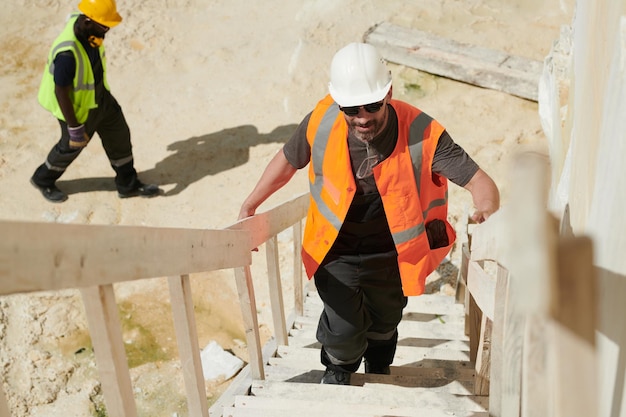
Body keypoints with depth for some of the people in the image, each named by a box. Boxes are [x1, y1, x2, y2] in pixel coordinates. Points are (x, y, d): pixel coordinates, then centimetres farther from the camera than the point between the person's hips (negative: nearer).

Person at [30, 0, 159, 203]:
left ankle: (128, 185, 36)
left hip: (100, 95, 7)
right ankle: (43, 179, 48)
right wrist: (75, 128, -20)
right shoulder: (68, 53, -39)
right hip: (78, 107, -7)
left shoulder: (84, 22, -13)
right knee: (72, 146, 17)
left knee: (119, 136, 16)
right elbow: (61, 93, -29)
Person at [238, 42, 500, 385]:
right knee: (343, 327, -7)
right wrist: (249, 206, 4)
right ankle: (338, 368, 36)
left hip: (389, 254, 1)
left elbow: (478, 180, -25)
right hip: (335, 251, 0)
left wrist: (486, 212, -49)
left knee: (384, 324, 23)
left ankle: (378, 370, 63)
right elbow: (288, 160, -1)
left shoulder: (420, 133, -26)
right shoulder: (322, 122, -20)